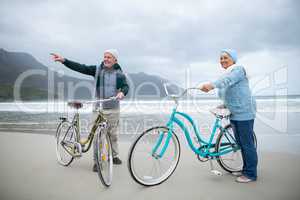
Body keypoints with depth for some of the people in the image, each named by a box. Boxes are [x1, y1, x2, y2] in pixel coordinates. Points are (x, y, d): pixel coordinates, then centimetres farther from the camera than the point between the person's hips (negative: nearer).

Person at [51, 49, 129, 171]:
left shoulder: (119, 74, 3)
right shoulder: (97, 70, 1)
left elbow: (126, 86, -6)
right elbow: (80, 68, -7)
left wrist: (122, 92, -30)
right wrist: (63, 60, -18)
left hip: (113, 109, 1)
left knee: (113, 135, 12)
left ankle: (114, 156, 32)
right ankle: (97, 161, 16)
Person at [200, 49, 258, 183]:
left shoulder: (238, 69, -10)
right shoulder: (226, 73, 18)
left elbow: (228, 80, -32)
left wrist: (212, 85, -47)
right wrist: (224, 105, 10)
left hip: (244, 113, -9)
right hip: (234, 113, 9)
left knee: (247, 143, -2)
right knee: (240, 143, 15)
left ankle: (251, 174, 10)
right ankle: (246, 170, 28)